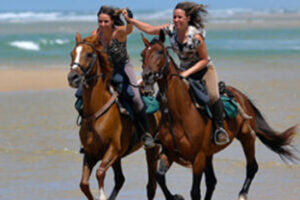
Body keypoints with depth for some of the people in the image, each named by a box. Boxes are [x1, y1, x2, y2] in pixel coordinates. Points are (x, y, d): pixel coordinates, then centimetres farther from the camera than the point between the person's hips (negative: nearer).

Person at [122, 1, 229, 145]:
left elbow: (204, 59, -18)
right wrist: (129, 19, -7)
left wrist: (187, 73, -25)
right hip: (184, 71, 6)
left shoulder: (196, 36, -24)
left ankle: (219, 128, -10)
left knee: (212, 96, -24)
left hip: (204, 70, -5)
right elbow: (149, 29, 0)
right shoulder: (171, 30, -9)